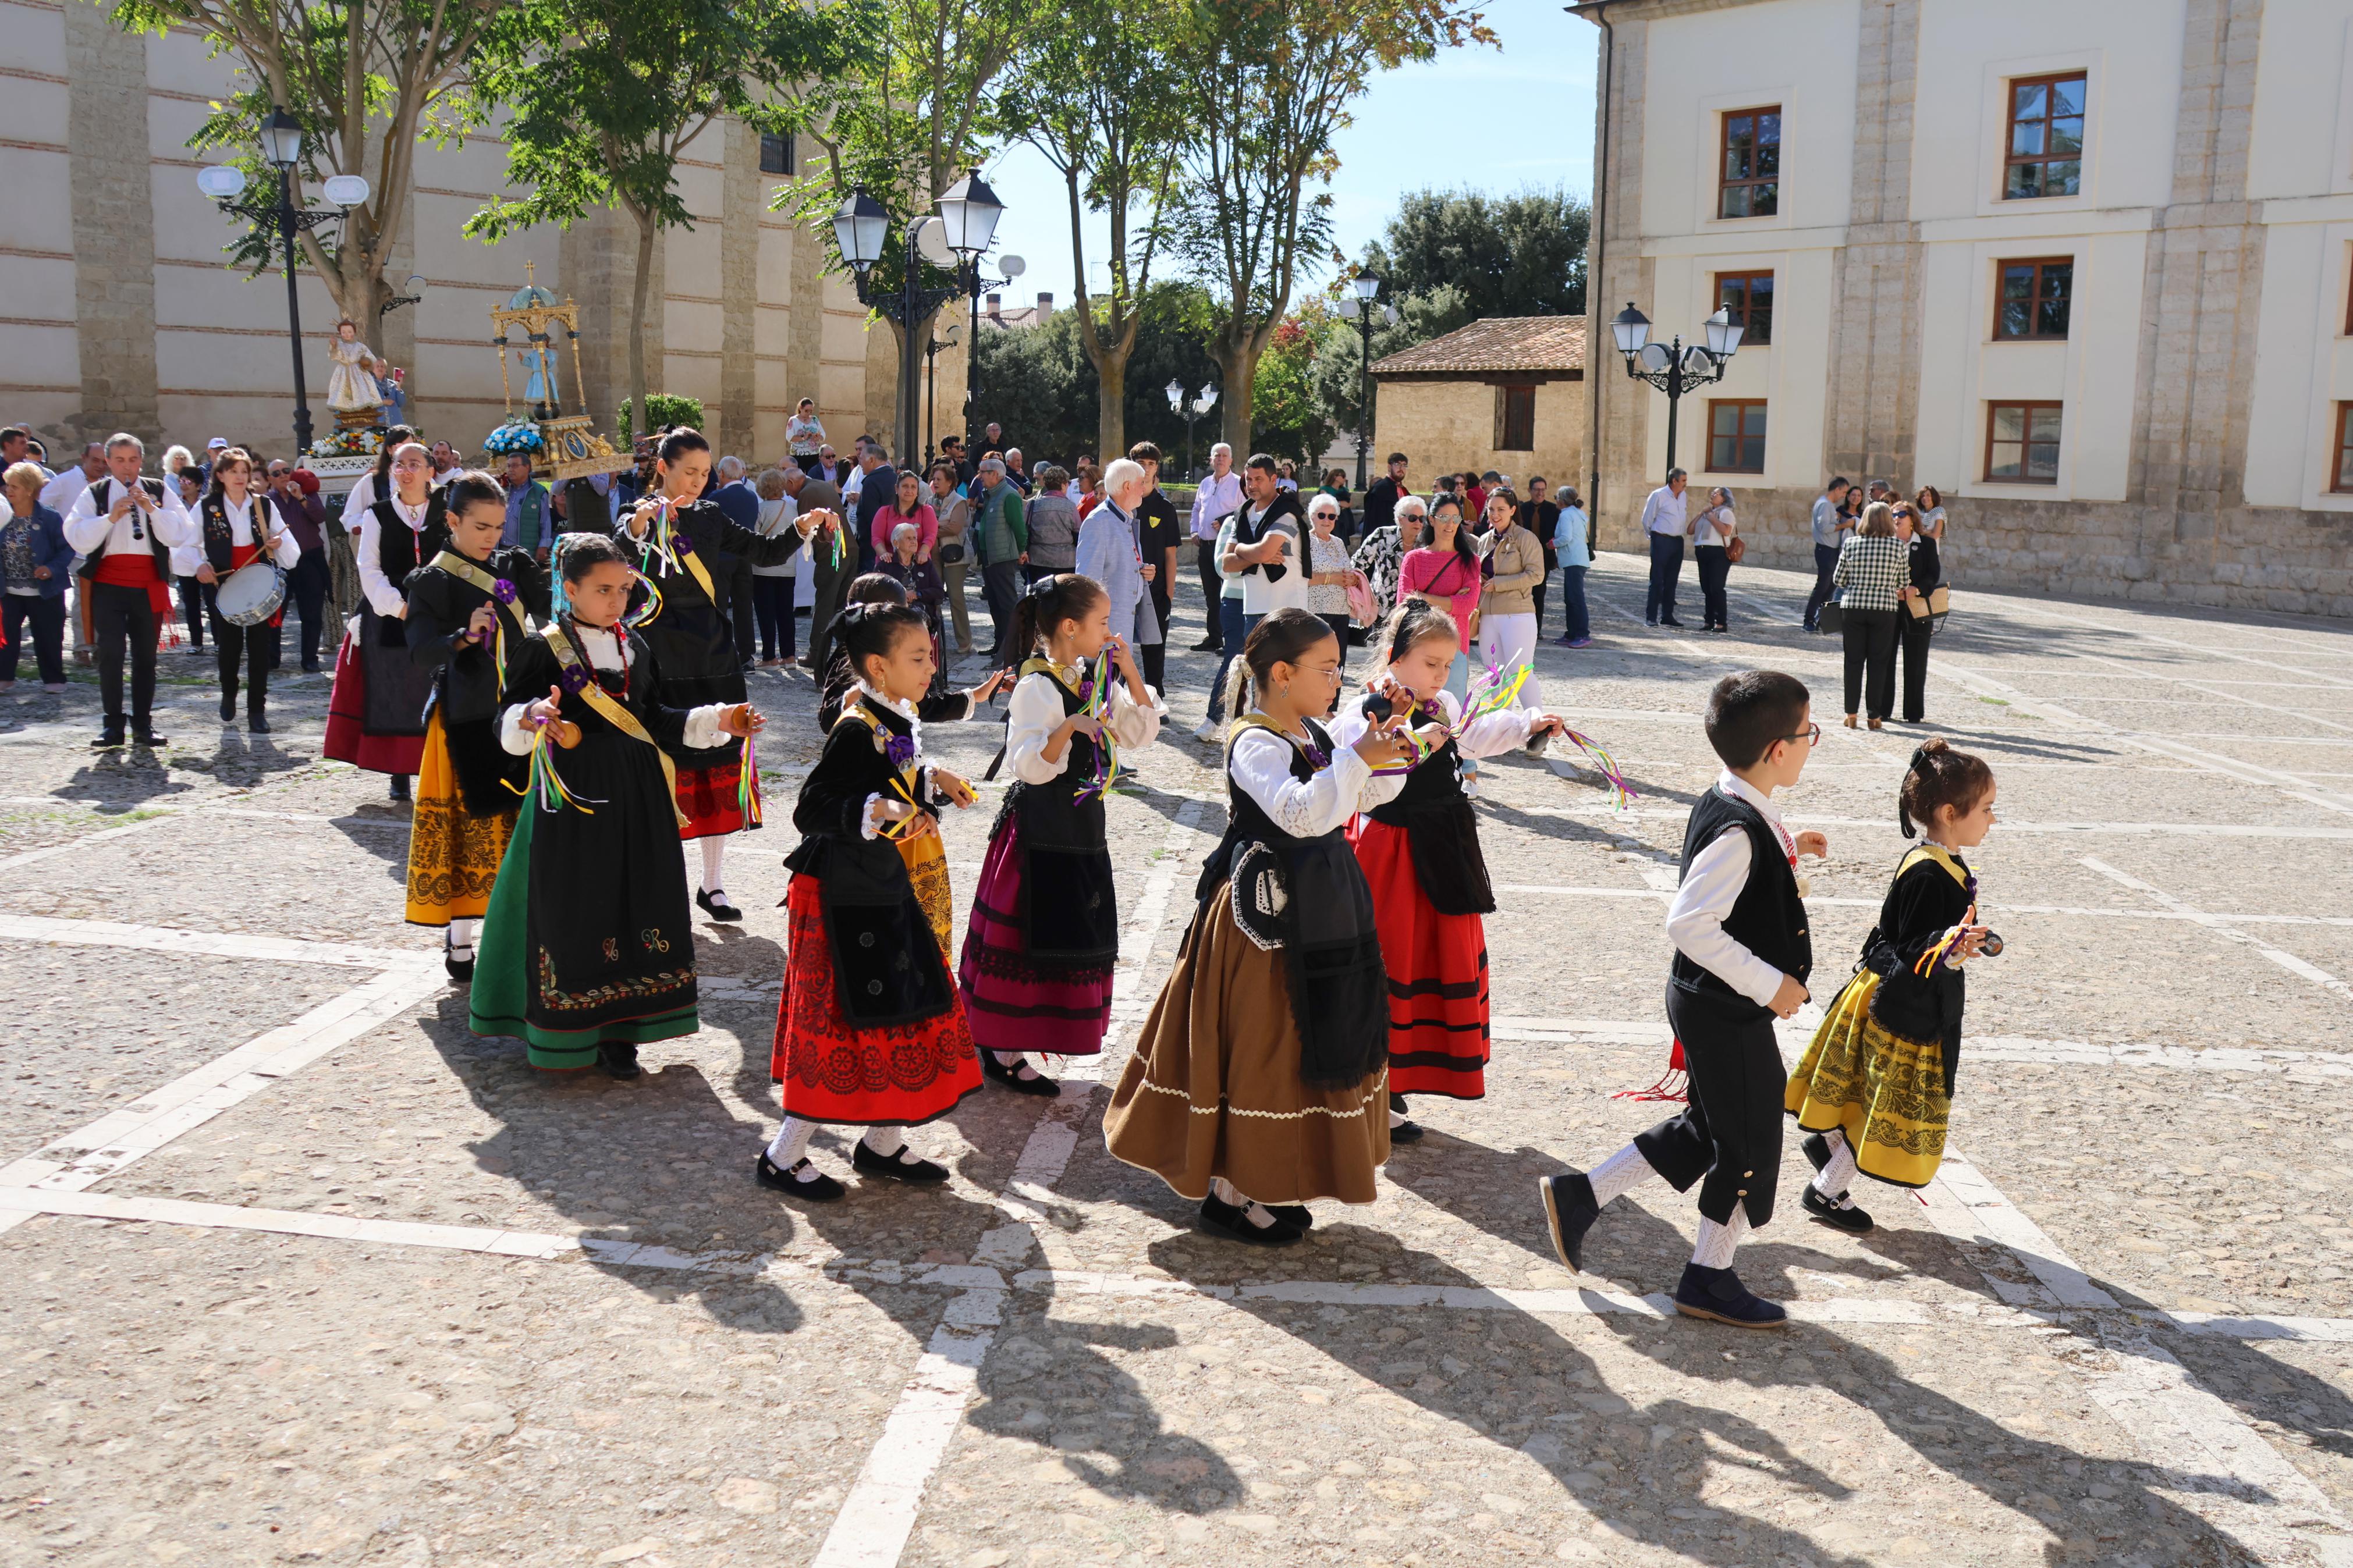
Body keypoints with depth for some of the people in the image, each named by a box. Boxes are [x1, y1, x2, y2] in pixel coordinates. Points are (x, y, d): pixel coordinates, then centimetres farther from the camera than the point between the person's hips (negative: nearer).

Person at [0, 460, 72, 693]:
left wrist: (52, 568, -21)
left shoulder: (50, 518, -10)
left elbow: (67, 548, -7)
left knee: (47, 637, 6)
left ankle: (53, 679, 18)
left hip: (44, 592, -3)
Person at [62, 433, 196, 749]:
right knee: (110, 653, -8)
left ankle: (143, 723, 14)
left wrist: (152, 509, -15)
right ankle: (112, 724, -1)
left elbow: (180, 535, -4)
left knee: (145, 656, 6)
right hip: (108, 585, -1)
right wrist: (110, 517, -17)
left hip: (149, 586, 1)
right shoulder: (94, 494, 4)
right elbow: (76, 538, -6)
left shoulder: (159, 492, 6)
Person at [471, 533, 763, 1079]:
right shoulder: (543, 648, -5)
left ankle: (617, 1034, 14)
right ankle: (555, 1036, 13)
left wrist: (718, 721, 7)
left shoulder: (635, 648, 12)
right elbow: (508, 721, -10)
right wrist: (531, 717, -33)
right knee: (568, 909, -2)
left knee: (634, 906, 4)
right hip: (573, 796, -5)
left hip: (635, 798, 5)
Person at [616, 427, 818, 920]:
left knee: (719, 762, 6)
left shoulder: (710, 517, 10)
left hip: (713, 654, 5)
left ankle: (713, 883, 16)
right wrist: (636, 528, -40)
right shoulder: (642, 518, -5)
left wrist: (799, 530, -4)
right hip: (664, 659, -5)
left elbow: (763, 552, 13)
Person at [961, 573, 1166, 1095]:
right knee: (1029, 937, -2)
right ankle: (1002, 1052, 10)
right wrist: (1070, 727, -41)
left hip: (1081, 827, 9)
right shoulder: (1037, 687, -18)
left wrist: (1131, 674, 0)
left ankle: (1007, 1047, 27)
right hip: (1041, 831, -9)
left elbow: (1141, 734, 11)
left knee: (1068, 935, 14)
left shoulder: (1096, 678, 8)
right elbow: (1030, 767, -26)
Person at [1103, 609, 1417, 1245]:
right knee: (1260, 1050, -1)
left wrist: (1384, 762, 4)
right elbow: (1300, 812, -36)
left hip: (1318, 909, 10)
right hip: (1268, 914, -10)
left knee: (1303, 1044, 17)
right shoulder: (1256, 744, -20)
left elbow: (1350, 800, 19)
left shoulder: (1312, 735, 8)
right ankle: (1230, 1194, 13)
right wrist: (1356, 759, -36)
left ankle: (1269, 1182, 31)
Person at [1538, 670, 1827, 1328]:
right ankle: (1710, 1278, 24)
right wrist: (1770, 983, -27)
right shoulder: (1739, 829, -26)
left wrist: (1785, 848, 21)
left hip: (1708, 1003, 10)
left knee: (1709, 1131, 21)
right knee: (1751, 1143, 7)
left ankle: (1581, 1195, 25)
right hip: (1727, 1013, -10)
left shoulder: (1724, 805, 3)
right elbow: (1691, 924, -33)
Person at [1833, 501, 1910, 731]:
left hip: (1853, 608, 1)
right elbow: (1904, 583, 3)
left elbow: (1838, 579, 3)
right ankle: (1874, 715, 9)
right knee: (1878, 662, 7)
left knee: (1854, 660, 9)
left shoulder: (1850, 544, -3)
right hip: (1885, 609, -1)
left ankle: (1851, 713, 9)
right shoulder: (1898, 546, -5)